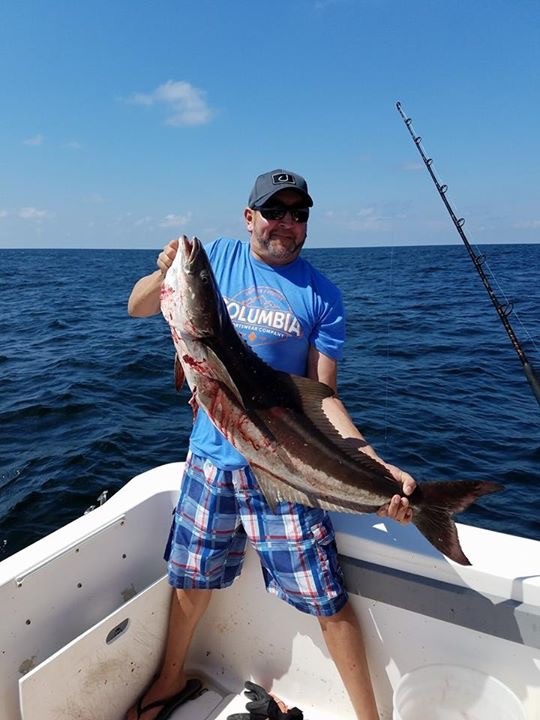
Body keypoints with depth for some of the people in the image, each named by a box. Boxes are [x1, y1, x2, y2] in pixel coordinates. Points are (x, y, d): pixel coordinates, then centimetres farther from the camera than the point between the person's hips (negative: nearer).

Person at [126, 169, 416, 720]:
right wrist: (163, 274, -18)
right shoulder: (217, 257, 1)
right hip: (210, 454, 2)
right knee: (190, 580, 19)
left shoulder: (321, 294, -4)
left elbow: (322, 395, -6)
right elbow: (136, 307, 4)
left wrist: (376, 464, -19)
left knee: (327, 599, 3)